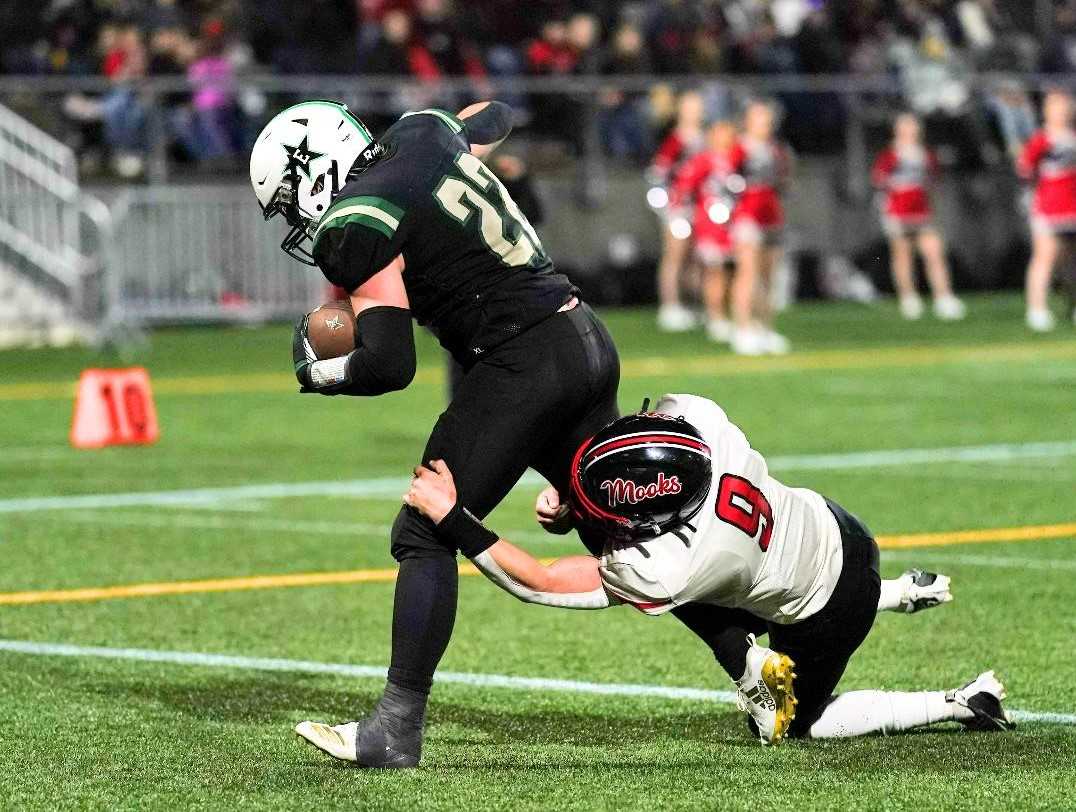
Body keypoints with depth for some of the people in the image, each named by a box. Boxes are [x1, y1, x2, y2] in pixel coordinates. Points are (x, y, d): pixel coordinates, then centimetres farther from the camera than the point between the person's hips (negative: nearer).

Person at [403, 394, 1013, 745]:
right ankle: (902, 593, 42)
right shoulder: (694, 414, -30)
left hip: (825, 615, -6)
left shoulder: (663, 573, -41)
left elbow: (537, 584, -31)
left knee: (783, 726, 17)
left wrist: (452, 517, -33)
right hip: (830, 524, 6)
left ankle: (964, 704, 17)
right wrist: (569, 507, -19)